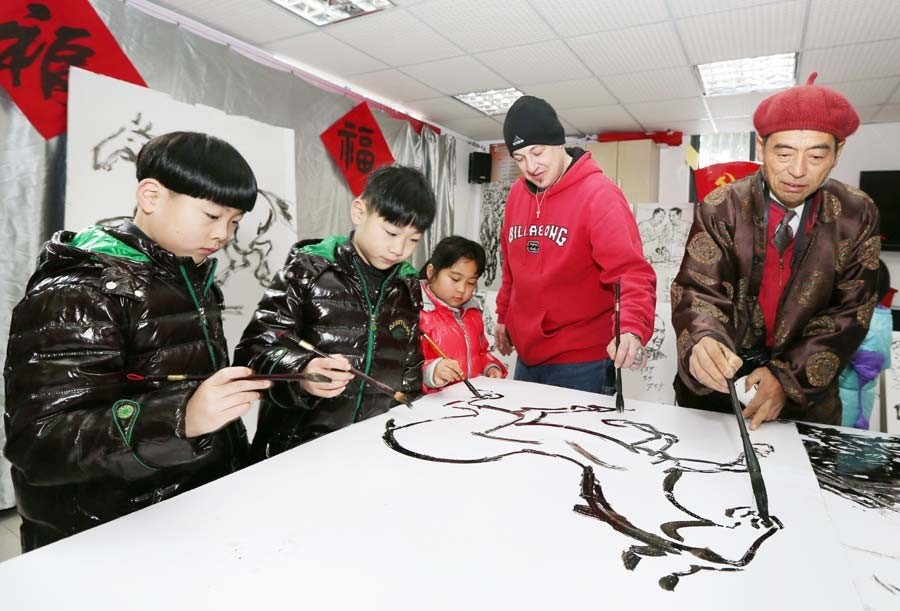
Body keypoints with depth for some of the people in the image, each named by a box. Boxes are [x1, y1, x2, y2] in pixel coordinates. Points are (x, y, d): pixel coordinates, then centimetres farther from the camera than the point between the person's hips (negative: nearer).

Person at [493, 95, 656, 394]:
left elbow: (632, 272, -24)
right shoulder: (517, 194, 6)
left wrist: (632, 328, -40)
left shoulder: (598, 194, -14)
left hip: (581, 362, -6)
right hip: (527, 354, 7)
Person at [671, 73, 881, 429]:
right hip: (717, 382, -1)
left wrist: (788, 377, -16)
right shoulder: (720, 209, -11)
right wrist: (703, 342, -39)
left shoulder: (857, 216, -5)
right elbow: (698, 290, -17)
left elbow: (849, 312, -5)